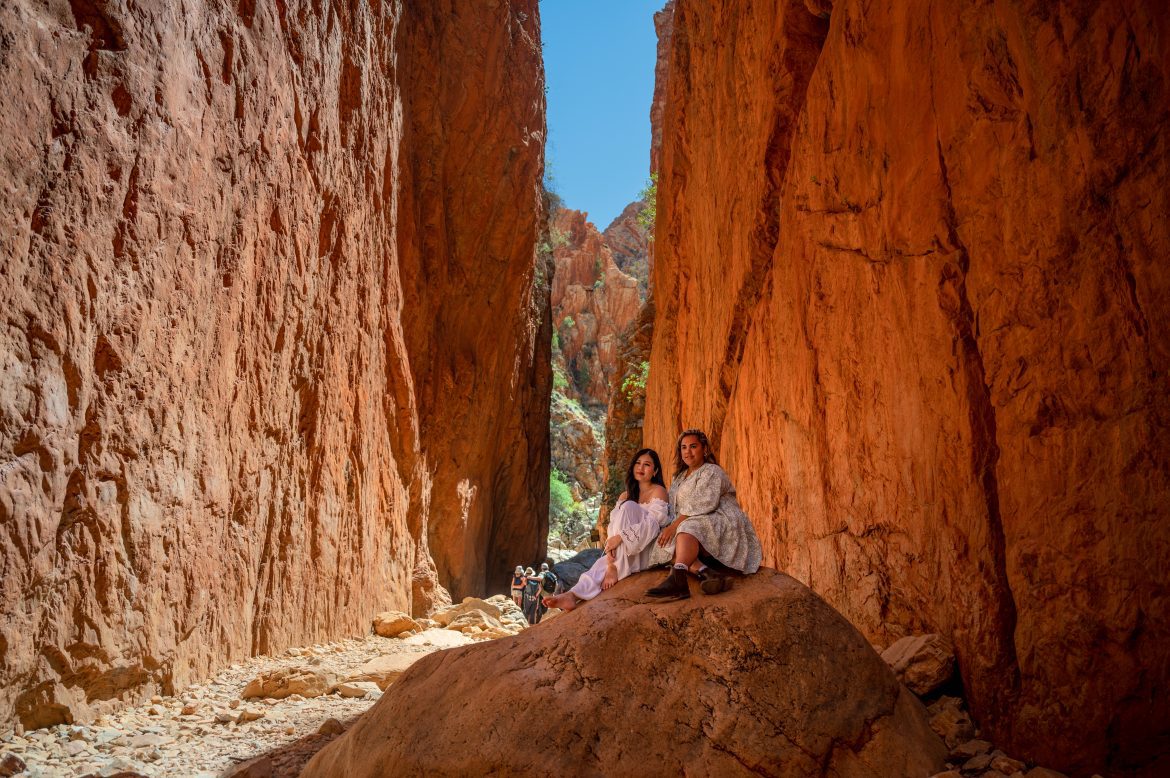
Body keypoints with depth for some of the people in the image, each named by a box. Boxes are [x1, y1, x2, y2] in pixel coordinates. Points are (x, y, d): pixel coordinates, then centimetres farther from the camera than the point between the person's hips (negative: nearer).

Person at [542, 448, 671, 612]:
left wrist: (621, 536, -31)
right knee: (602, 564, -27)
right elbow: (613, 524, 3)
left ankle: (614, 568, -31)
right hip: (625, 554, 5)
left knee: (628, 506, -26)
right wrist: (610, 546, -19)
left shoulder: (658, 491, -3)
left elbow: (652, 525, -19)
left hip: (651, 549, -5)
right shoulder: (625, 495, 17)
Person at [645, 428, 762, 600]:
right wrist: (670, 527, -5)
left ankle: (677, 580, -60)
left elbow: (703, 504, -17)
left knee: (688, 529, -38)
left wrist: (674, 525, -20)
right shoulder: (678, 478, 24)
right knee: (666, 545, -22)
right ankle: (706, 573, -43)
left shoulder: (711, 472, -2)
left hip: (721, 523, -7)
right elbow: (672, 509, 17)